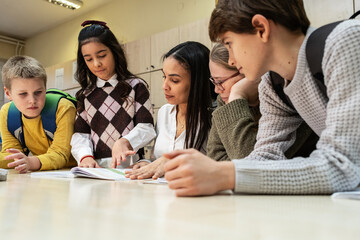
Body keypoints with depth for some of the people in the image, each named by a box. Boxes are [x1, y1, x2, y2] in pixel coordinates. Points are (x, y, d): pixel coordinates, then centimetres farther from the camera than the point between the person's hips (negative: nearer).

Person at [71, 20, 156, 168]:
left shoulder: (136, 86, 8)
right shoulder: (86, 95, 18)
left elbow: (146, 127, 0)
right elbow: (80, 133, 12)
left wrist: (124, 141, -20)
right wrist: (85, 156, -9)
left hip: (129, 165, -4)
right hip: (96, 169, 4)